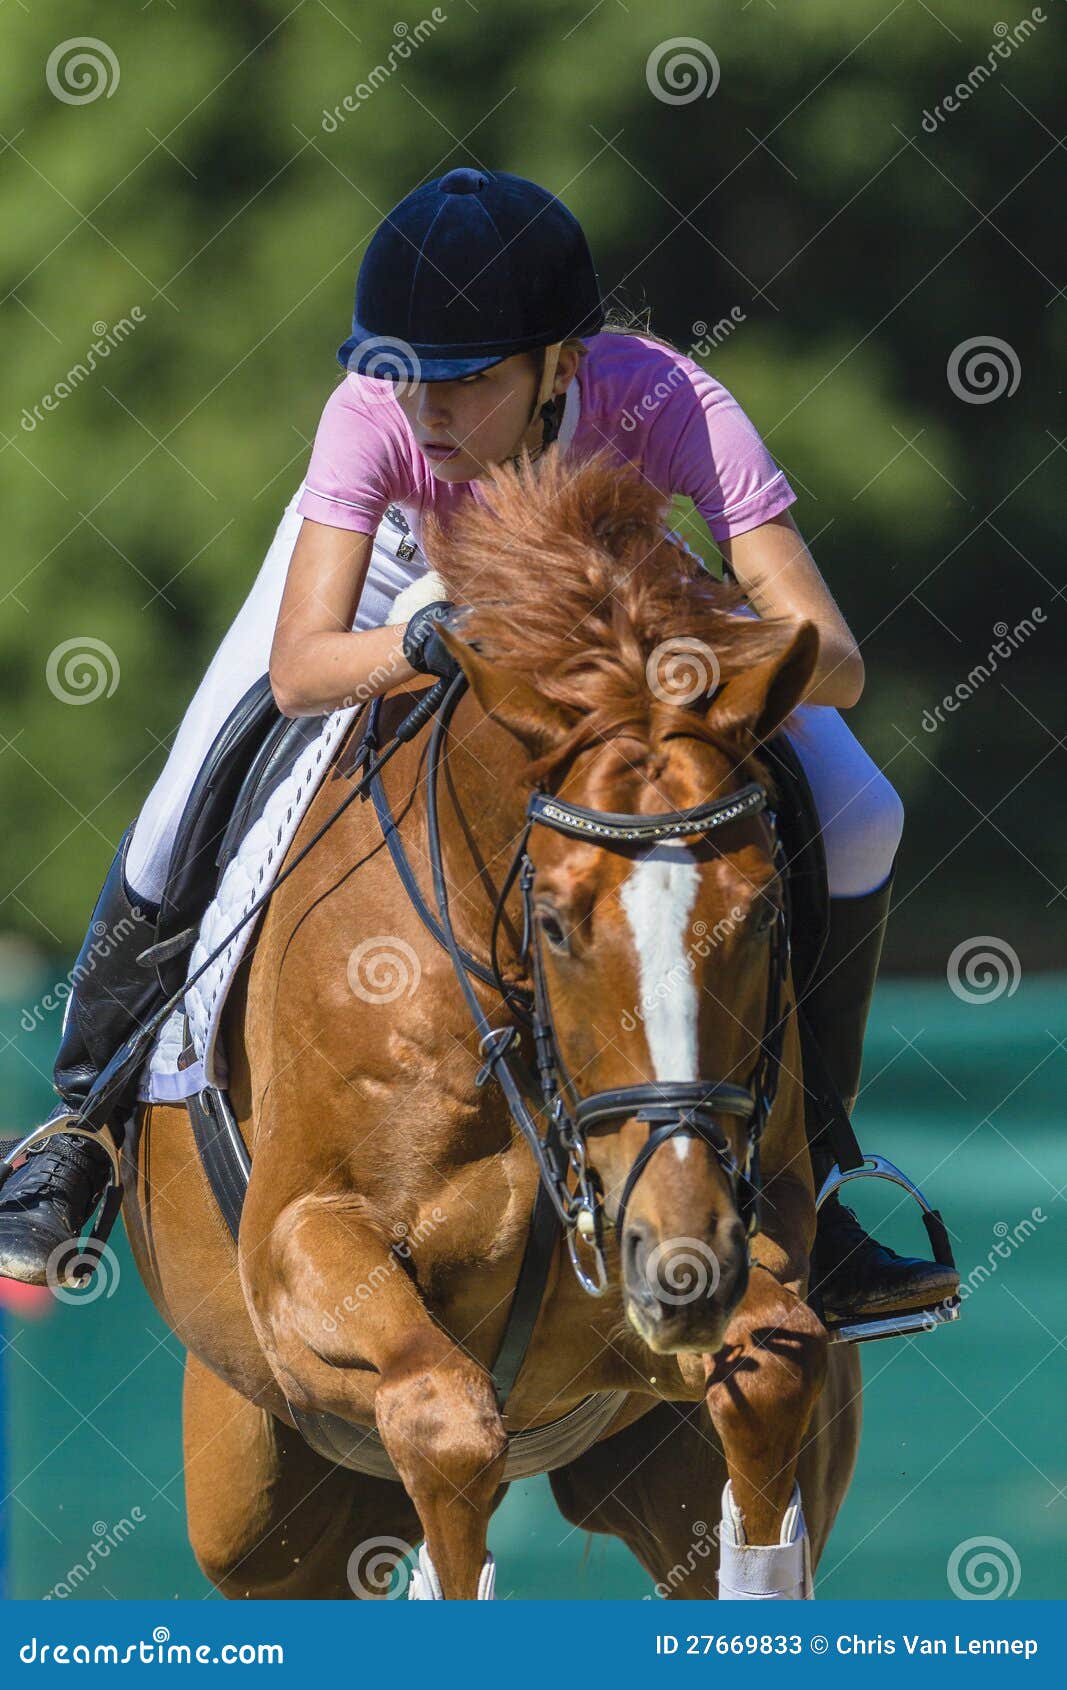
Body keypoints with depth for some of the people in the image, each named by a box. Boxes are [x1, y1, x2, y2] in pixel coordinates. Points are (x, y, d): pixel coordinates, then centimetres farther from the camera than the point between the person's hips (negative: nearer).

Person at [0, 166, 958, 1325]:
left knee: (856, 820, -16)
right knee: (185, 820, -15)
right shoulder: (374, 416, -40)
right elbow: (298, 669, -48)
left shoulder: (667, 406, -42)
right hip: (400, 556, 0)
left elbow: (832, 660, -47)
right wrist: (431, 642, -67)